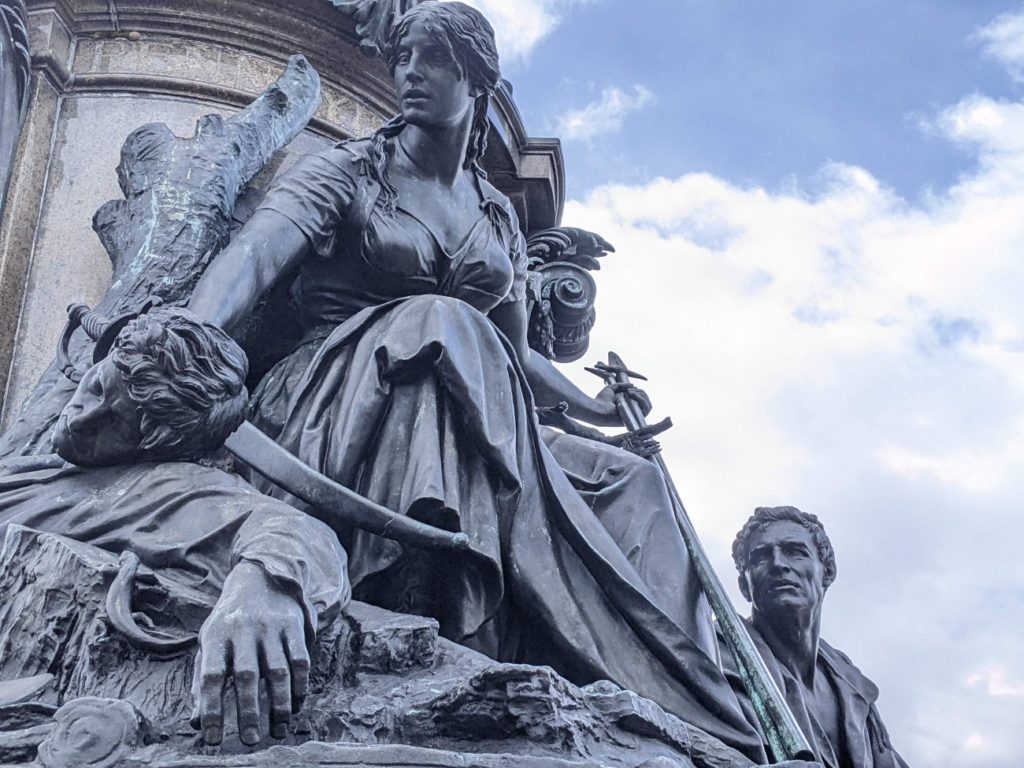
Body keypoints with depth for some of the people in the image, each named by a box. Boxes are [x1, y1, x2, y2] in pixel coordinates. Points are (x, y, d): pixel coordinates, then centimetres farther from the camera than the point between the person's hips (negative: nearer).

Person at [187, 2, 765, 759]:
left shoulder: (498, 214, 19)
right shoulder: (351, 171, 3)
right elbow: (253, 253, -19)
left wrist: (591, 405, 26)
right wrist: (189, 345, -38)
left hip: (466, 427, 6)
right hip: (344, 406, -6)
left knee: (633, 478, -5)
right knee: (443, 322, -35)